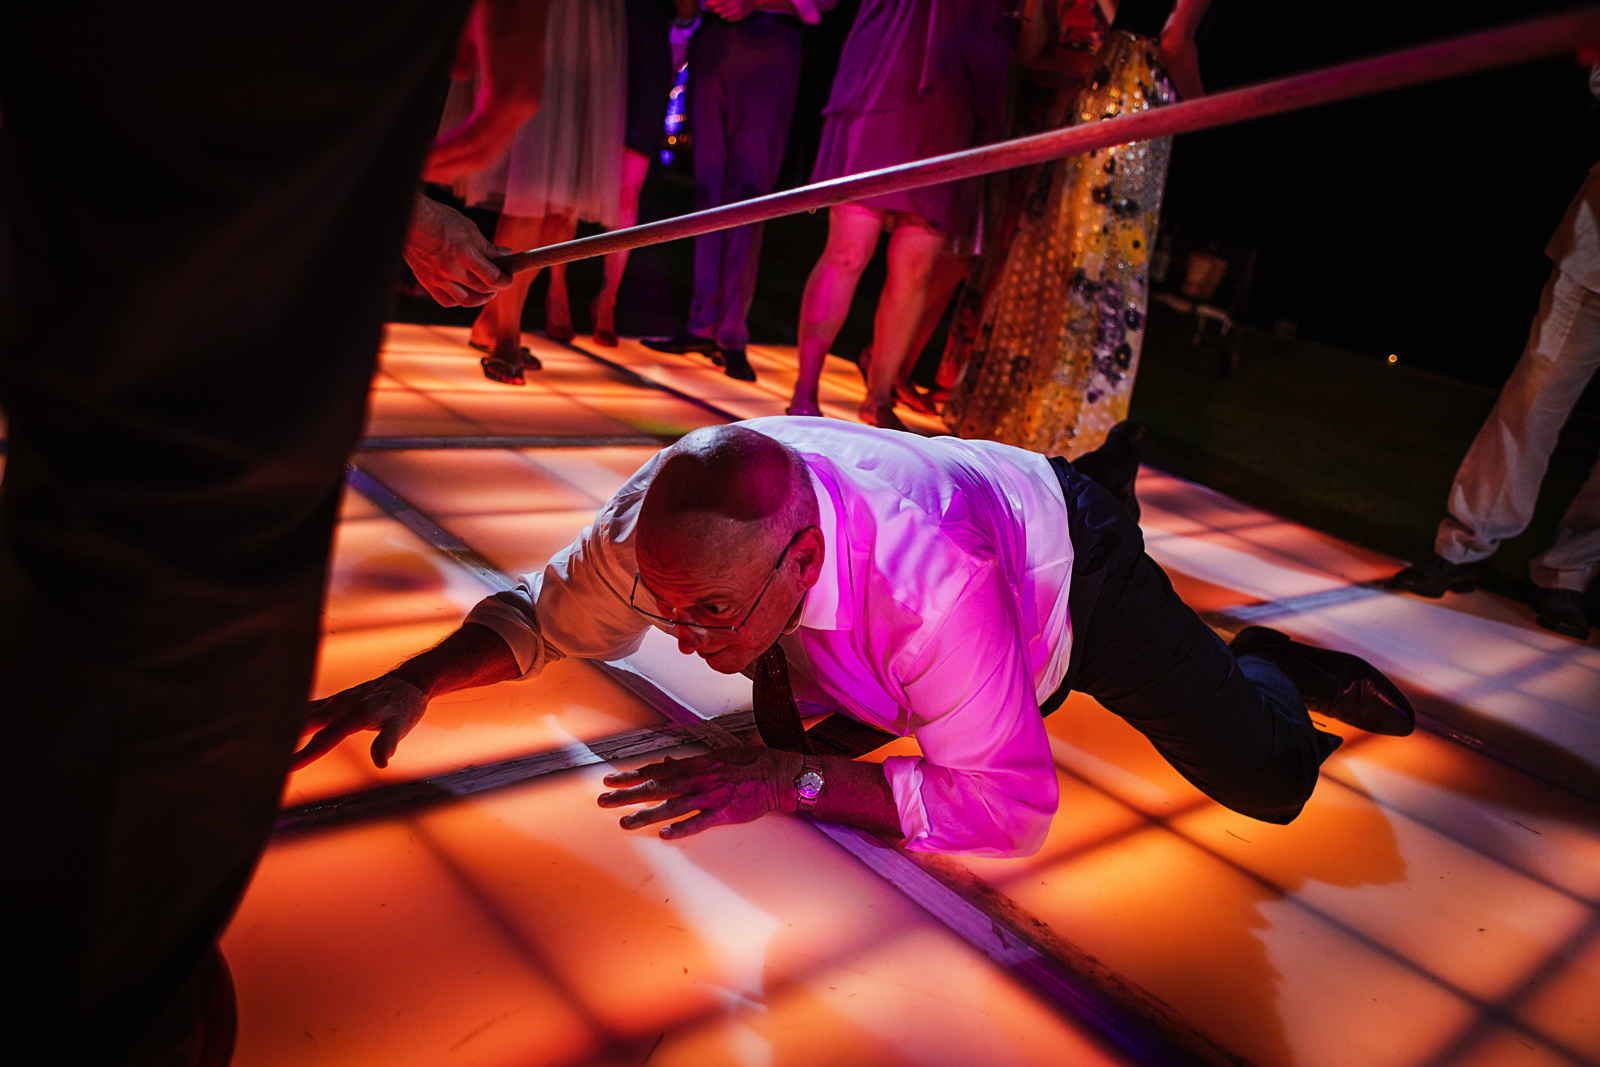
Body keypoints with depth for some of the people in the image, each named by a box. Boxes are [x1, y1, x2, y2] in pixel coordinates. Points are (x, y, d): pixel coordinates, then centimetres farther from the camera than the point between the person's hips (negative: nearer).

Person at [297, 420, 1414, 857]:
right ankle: (1102, 463, 48)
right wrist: (419, 679, -32)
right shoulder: (668, 520, -32)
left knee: (1267, 780, -9)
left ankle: (1264, 664, 27)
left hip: (1071, 560, -4)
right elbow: (550, 613, -15)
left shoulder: (933, 590, -49)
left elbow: (1013, 807, -39)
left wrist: (796, 778, -45)